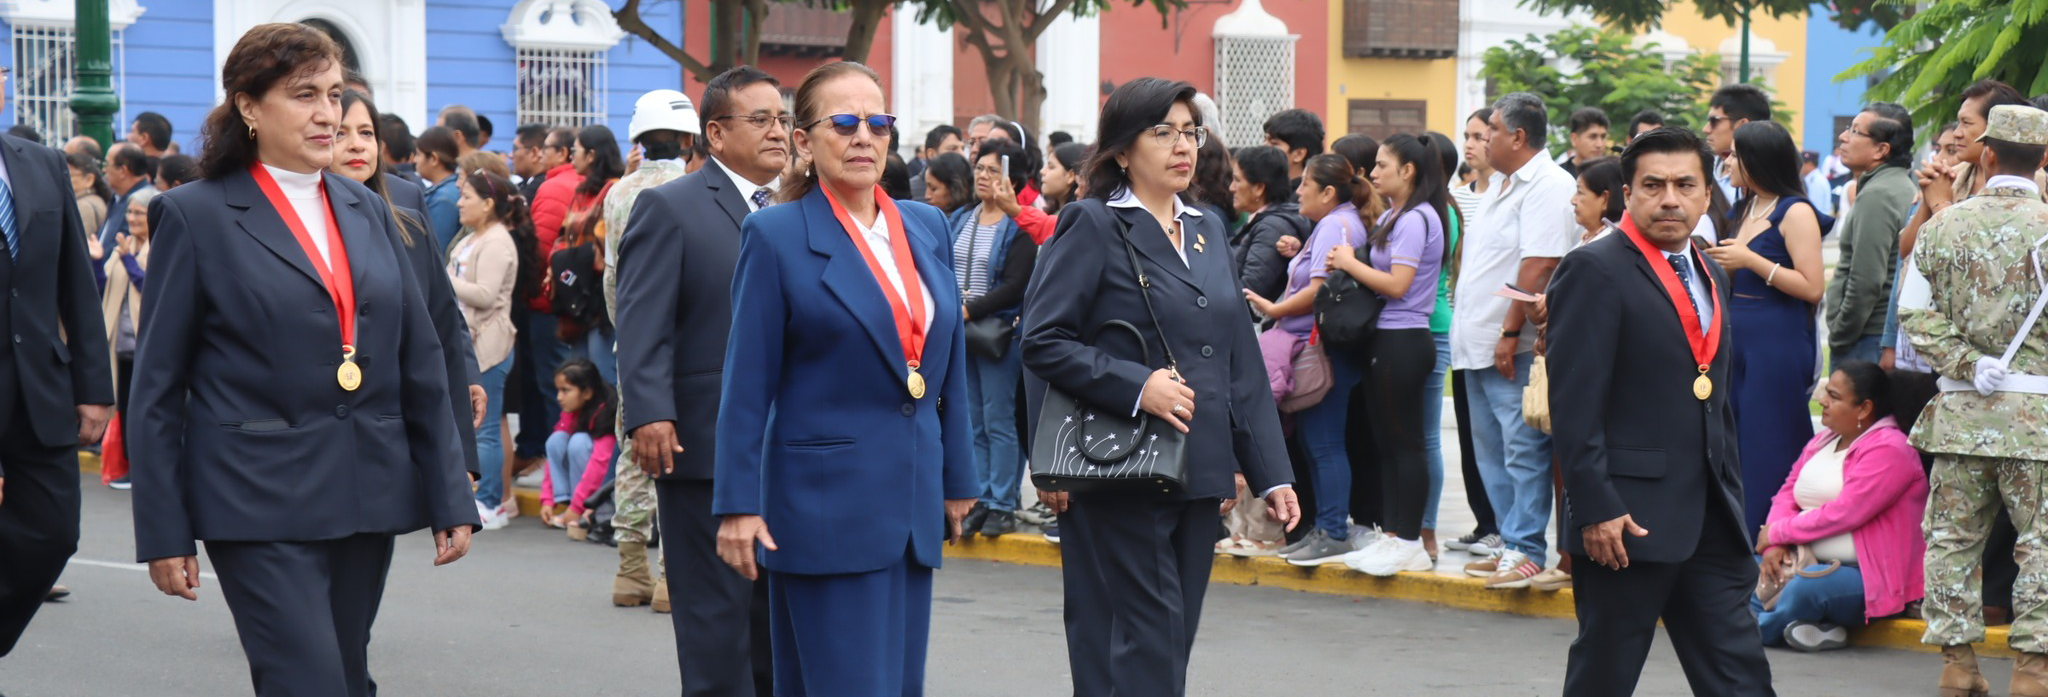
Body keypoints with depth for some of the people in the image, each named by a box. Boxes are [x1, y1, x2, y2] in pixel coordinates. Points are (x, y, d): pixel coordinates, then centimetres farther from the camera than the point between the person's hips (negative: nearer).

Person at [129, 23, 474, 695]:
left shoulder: (367, 211, 13)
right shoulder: (195, 216, -2)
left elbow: (420, 365, 14)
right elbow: (157, 387, -1)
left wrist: (450, 498, 7)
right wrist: (163, 533, -5)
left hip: (367, 496, 5)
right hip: (262, 502, -5)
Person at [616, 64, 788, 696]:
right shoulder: (669, 209, -4)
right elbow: (643, 327, -11)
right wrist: (650, 414, -22)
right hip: (704, 448, -6)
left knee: (780, 612, 12)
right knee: (718, 617, -2)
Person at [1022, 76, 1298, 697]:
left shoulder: (1206, 230, 16)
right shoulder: (1094, 226, -5)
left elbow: (1241, 360, 16)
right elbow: (1042, 340, -12)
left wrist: (1270, 472, 12)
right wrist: (1138, 386, -21)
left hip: (1200, 474, 7)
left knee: (1173, 640, 10)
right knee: (1146, 643, -8)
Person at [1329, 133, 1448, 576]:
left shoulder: (1415, 220, -13)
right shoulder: (1391, 217, 17)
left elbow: (1396, 285, -19)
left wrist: (1351, 263, -9)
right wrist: (1346, 265, 0)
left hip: (1403, 342, -10)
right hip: (1385, 340, 10)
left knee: (1404, 441, -5)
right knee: (1386, 440, 11)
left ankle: (1409, 544, -1)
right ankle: (1395, 535, 16)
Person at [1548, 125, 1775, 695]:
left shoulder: (1709, 276, 17)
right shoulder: (1596, 270, -9)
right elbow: (1574, 402, -15)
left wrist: (1731, 498, 18)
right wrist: (1594, 508, -20)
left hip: (1711, 520, 7)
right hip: (1627, 519, -7)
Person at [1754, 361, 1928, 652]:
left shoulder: (1888, 450, -14)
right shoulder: (1823, 441, 14)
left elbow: (1842, 514, -21)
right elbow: (1789, 492, 12)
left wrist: (1777, 532, -12)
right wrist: (1774, 545, -8)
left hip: (1864, 576, -9)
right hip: (1808, 561, 9)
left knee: (1805, 588, -37)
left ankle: (1760, 630, -7)